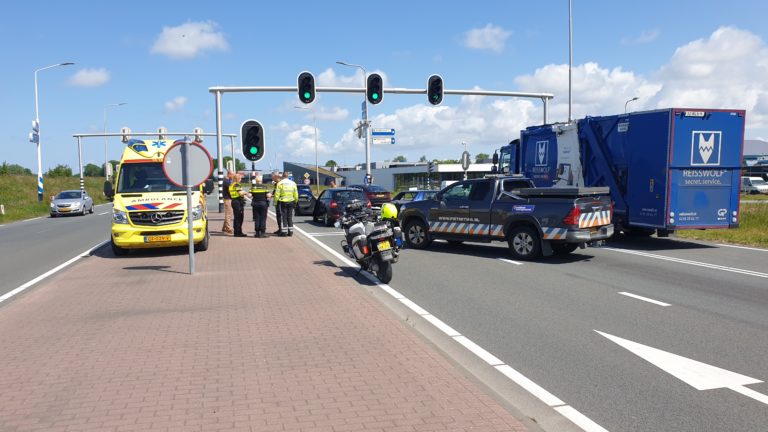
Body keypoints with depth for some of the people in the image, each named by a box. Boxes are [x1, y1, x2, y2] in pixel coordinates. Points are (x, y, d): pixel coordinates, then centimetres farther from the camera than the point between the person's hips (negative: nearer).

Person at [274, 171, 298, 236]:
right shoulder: (293, 183, 6)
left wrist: (276, 201, 2)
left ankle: (284, 231, 0)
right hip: (291, 202, 3)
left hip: (283, 202, -3)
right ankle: (290, 231, 10)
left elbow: (277, 194, -8)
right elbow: (296, 194, 8)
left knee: (284, 217, 2)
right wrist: (295, 201, 20)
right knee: (290, 217, 10)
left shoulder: (280, 183, -6)